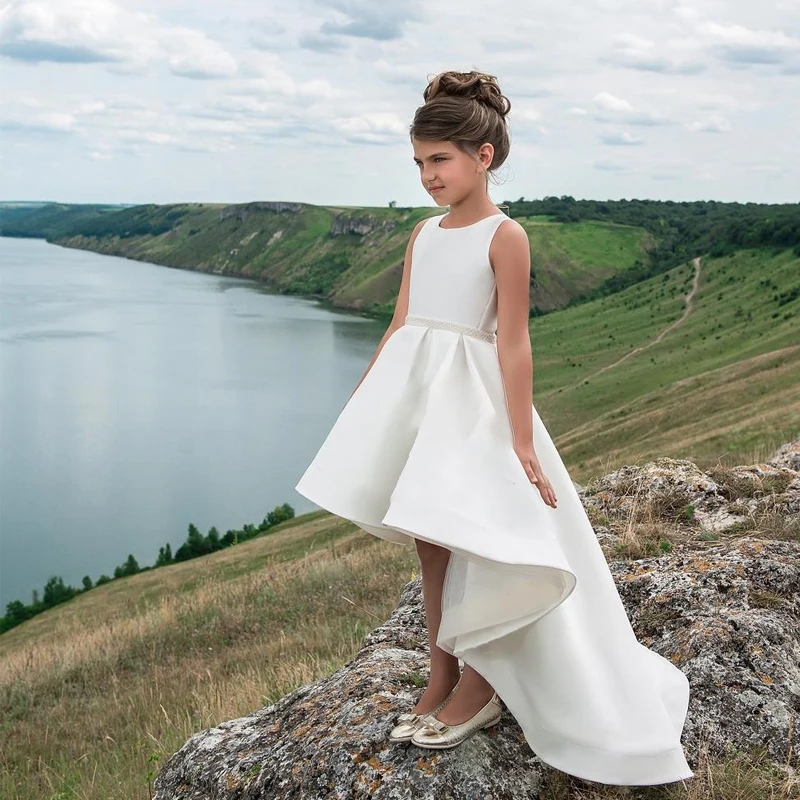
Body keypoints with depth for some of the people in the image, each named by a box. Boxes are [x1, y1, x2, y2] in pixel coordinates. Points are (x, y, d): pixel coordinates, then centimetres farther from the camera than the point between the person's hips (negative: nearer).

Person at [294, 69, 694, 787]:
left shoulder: (504, 236, -8)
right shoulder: (424, 234, 12)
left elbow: (513, 342, -13)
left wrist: (522, 440, -15)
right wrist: (360, 403, 16)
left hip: (470, 400, -7)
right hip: (414, 394, 7)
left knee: (475, 551, -6)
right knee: (433, 548, 10)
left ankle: (478, 687, 13)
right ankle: (441, 686, 21)